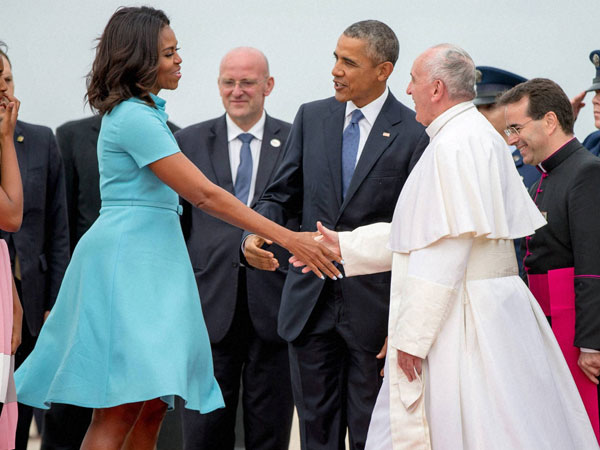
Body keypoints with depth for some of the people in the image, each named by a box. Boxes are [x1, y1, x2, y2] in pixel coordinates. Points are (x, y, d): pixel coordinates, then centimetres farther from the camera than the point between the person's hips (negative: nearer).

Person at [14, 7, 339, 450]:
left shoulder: (142, 111, 18)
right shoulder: (135, 118, -13)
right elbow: (204, 194, -17)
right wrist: (287, 238, -17)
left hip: (150, 260, 10)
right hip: (127, 260, -10)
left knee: (152, 408, 4)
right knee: (120, 411, -15)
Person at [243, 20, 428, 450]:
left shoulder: (413, 133, -7)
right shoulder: (312, 117, 7)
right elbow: (281, 194, 11)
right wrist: (257, 232, -12)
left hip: (374, 306, -4)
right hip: (310, 301, 4)